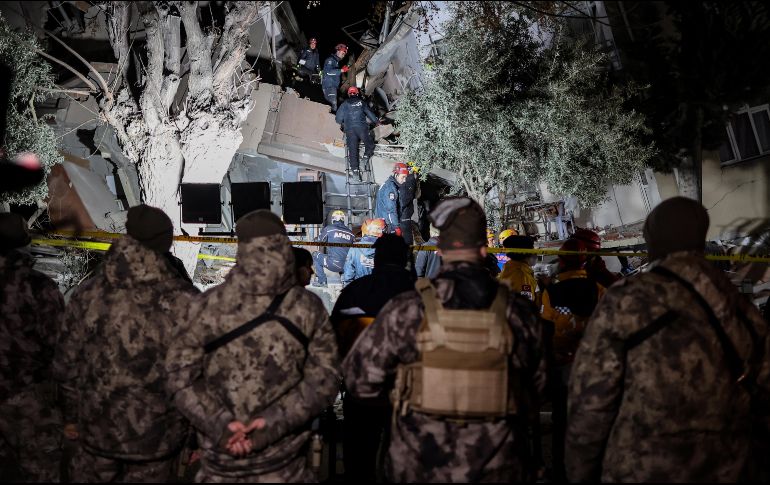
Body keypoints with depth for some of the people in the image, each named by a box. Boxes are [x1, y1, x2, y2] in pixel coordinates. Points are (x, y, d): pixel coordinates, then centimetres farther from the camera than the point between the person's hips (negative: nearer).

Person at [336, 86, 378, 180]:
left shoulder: (345, 104, 10)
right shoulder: (362, 102, 11)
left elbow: (338, 118, 10)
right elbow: (370, 113, 17)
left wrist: (341, 124, 32)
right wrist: (377, 121, 34)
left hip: (349, 130, 1)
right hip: (362, 128, -1)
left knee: (352, 149, 0)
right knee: (370, 144, 15)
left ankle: (355, 169, -10)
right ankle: (366, 155, -13)